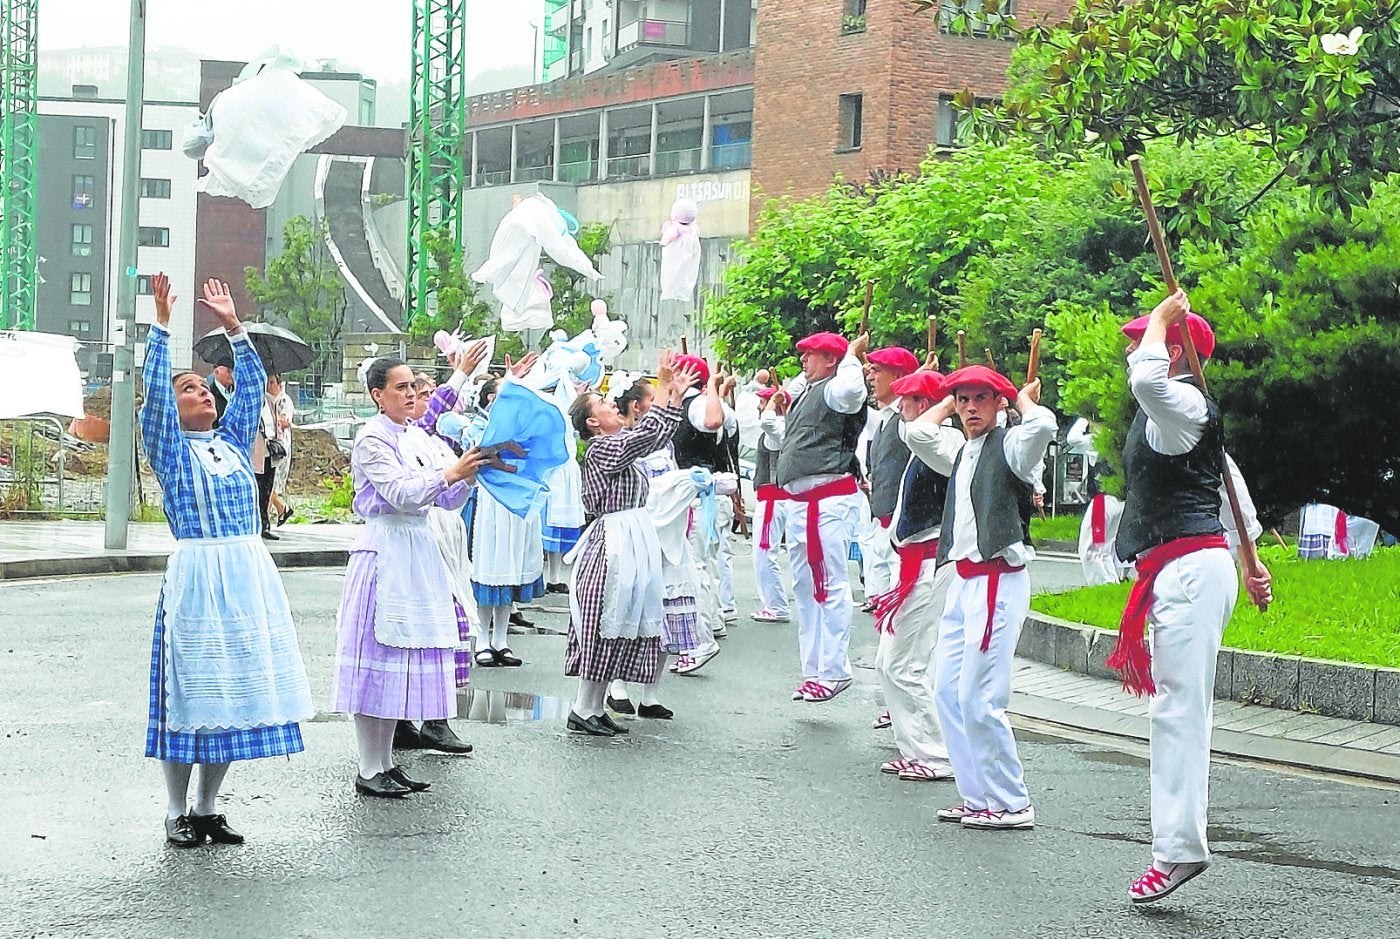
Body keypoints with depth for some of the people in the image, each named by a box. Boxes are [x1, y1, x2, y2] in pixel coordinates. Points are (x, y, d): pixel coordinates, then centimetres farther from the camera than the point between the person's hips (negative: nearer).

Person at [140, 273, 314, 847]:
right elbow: (154, 390, -10)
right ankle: (176, 813, 7)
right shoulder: (169, 447, 2)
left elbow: (251, 384, 14)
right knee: (191, 690, -2)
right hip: (197, 572, -5)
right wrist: (162, 325, -14)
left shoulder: (232, 441, 15)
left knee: (236, 687, 7)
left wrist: (232, 326, 10)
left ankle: (207, 809, 16)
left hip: (248, 572, 5)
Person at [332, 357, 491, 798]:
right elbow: (400, 493, -18)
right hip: (385, 551, -8)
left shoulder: (417, 436, 14)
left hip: (418, 551, 8)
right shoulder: (372, 439, -8)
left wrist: (469, 472, -4)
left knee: (402, 659, 10)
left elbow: (447, 500, 13)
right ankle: (369, 770, 1)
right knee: (379, 656, -4)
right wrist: (450, 473, -21)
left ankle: (385, 762, 18)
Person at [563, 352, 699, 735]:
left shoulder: (618, 445, 16)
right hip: (614, 542, -10)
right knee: (604, 627, -7)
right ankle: (582, 711, -2)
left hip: (632, 542, 10)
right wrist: (665, 389, -14)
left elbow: (656, 436, 18)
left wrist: (675, 394, 12)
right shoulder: (601, 448, -11)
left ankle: (596, 707, 14)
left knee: (618, 629, 10)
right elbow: (646, 434, -20)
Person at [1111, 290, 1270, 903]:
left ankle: (1179, 847, -13)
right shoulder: (1173, 415, 23)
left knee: (1179, 708, -12)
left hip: (1192, 570, -11)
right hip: (1180, 574, 11)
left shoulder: (1183, 403, -9)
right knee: (1174, 711, 9)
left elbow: (1147, 376, -34)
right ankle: (1177, 846, 12)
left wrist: (1162, 318, -16)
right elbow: (1227, 478, 30)